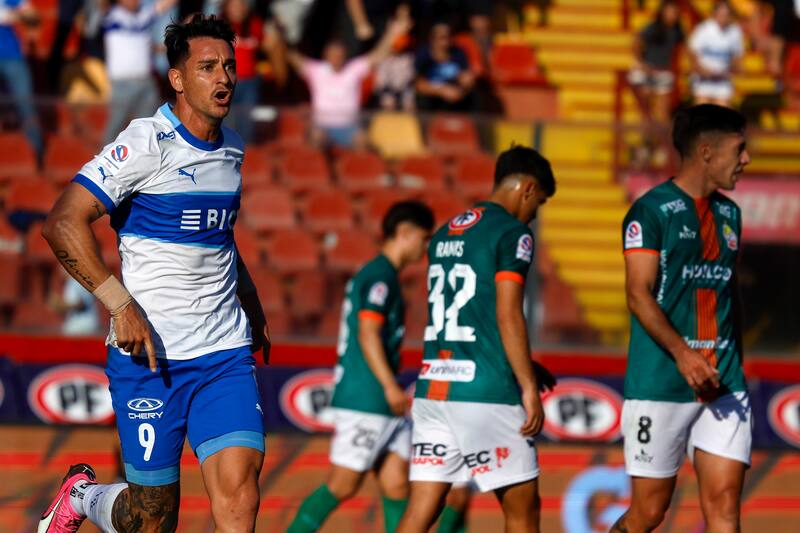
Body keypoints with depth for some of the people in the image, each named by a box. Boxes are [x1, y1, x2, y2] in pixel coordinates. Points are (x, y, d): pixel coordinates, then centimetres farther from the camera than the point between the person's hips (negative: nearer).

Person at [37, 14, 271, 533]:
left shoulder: (232, 149, 12)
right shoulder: (147, 144, -11)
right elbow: (63, 223, -17)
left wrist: (251, 303, 28)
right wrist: (121, 305, -23)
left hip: (225, 353, 5)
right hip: (151, 353, -5)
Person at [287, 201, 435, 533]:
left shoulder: (383, 276, 20)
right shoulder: (380, 277, -11)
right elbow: (368, 334, -20)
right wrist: (390, 387, -27)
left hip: (385, 405, 10)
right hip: (365, 400, -10)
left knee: (397, 484, 3)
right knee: (342, 486, -6)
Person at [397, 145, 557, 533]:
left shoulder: (444, 234, 19)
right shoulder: (512, 233, -6)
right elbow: (507, 315, -14)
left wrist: (524, 370, 31)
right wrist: (528, 387, -11)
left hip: (432, 384, 7)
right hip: (486, 392, -7)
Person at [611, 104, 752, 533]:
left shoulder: (729, 214, 16)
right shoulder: (651, 211, -6)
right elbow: (639, 295, -13)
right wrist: (682, 352, -25)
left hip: (722, 385, 6)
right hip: (659, 383, -6)